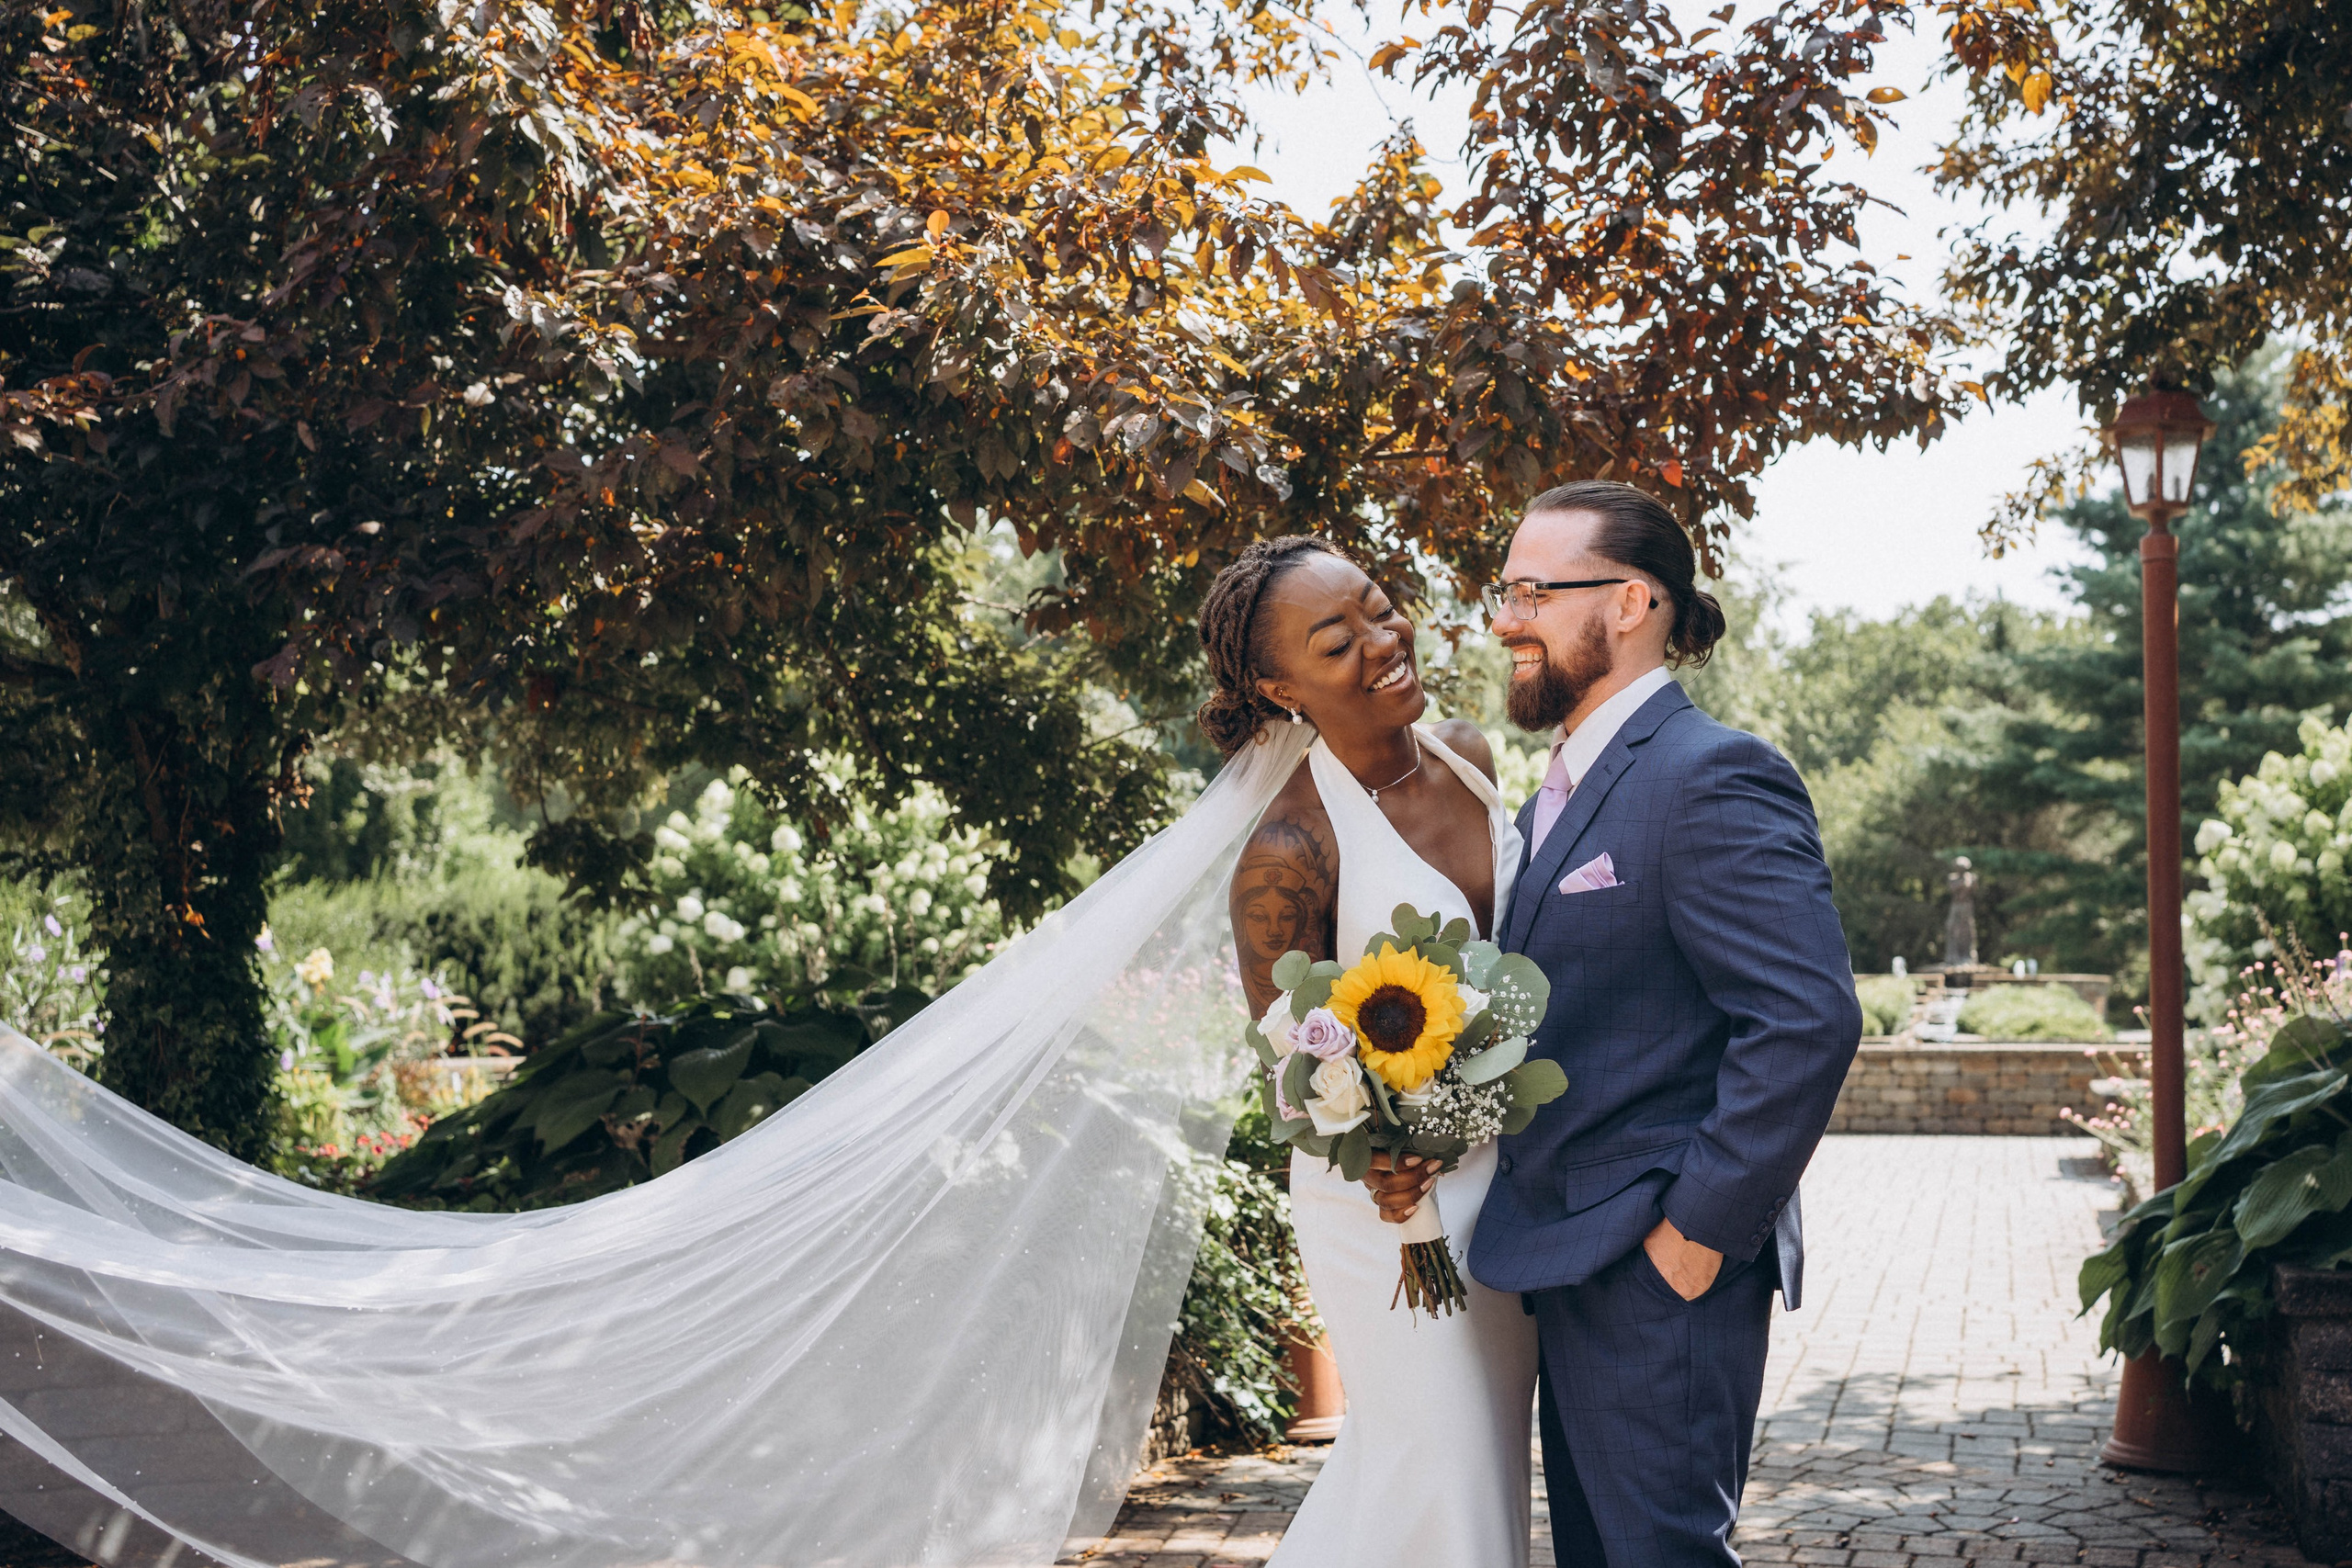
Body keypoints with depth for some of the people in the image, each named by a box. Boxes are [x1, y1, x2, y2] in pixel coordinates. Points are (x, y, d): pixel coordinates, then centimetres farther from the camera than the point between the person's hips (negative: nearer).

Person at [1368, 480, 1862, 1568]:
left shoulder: (1712, 777, -15)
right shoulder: (1558, 798, 15)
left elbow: (1809, 1020, -23)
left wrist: (1698, 1230, -20)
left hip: (1660, 1274, -10)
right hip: (1571, 1270, 10)